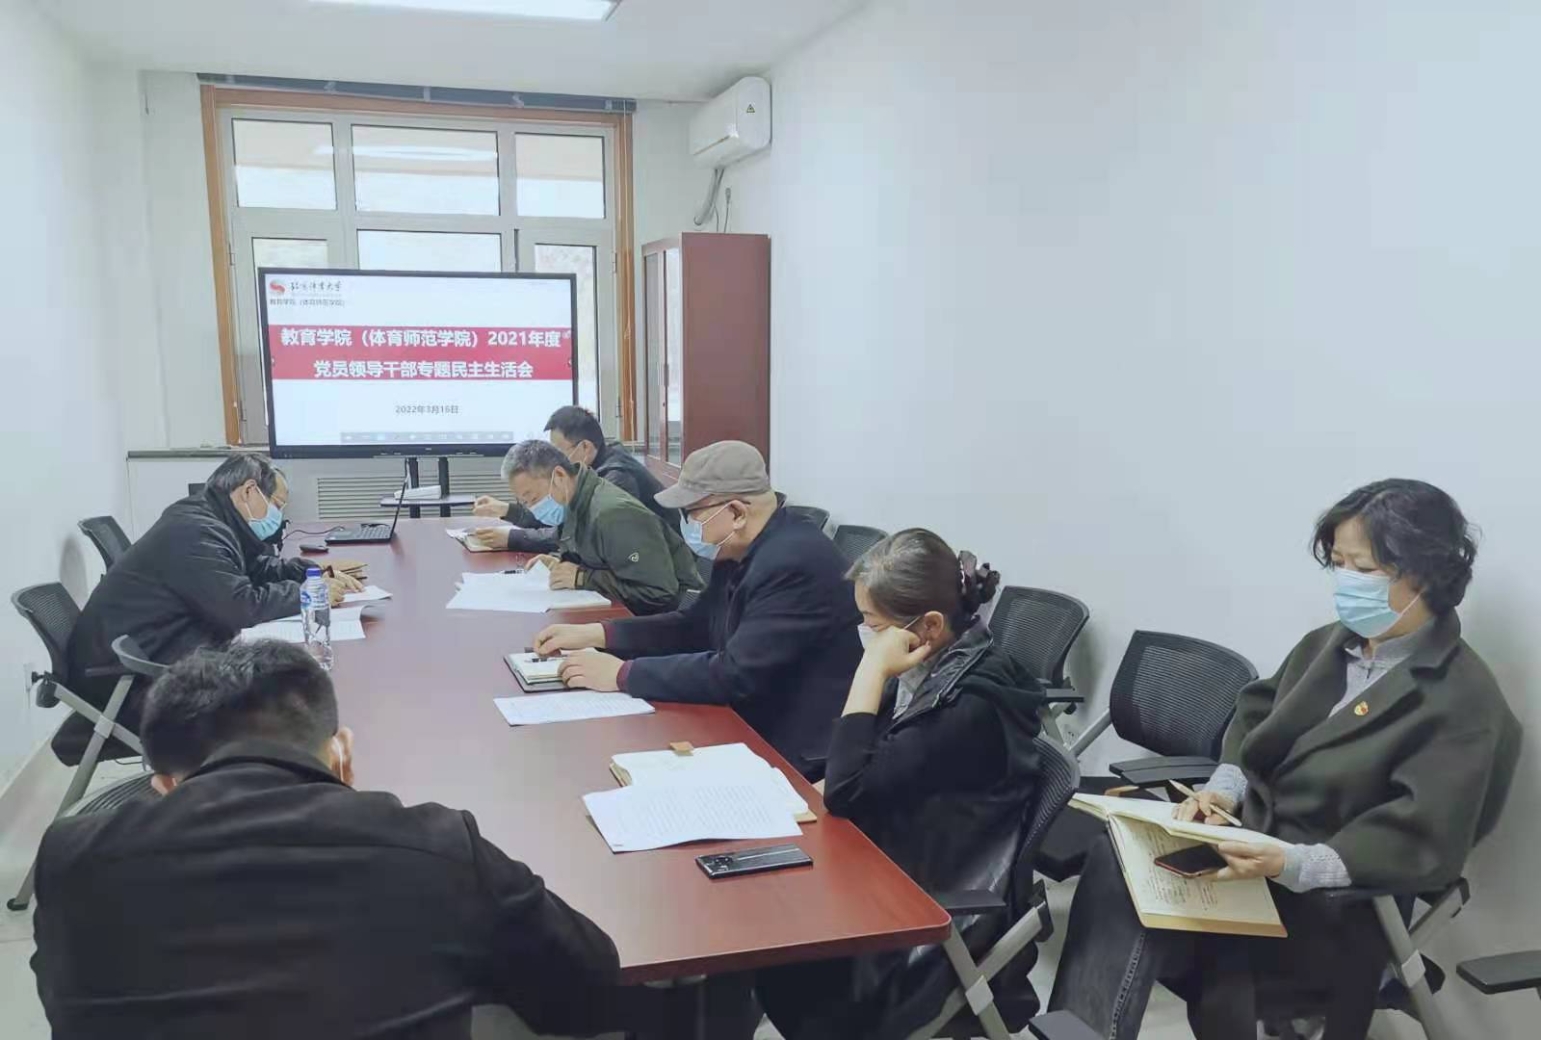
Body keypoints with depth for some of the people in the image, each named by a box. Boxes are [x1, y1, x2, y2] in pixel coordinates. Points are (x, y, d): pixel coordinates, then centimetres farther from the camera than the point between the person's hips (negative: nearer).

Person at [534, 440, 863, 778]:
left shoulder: (796, 563, -26)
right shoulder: (738, 553, 3)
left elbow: (736, 674, -29)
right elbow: (695, 626, 14)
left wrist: (623, 674, -22)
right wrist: (595, 634, 5)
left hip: (796, 757, -8)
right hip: (751, 730, 8)